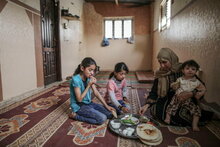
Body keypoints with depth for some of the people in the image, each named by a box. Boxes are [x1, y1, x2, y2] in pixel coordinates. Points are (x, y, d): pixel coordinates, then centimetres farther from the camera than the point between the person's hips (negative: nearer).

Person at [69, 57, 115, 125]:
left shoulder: (89, 78, 0)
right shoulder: (76, 79, -21)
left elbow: (96, 93, 2)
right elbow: (79, 99, -21)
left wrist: (106, 106, -3)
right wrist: (89, 85, -26)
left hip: (89, 103, 8)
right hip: (79, 106, -7)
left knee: (110, 114, -1)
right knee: (102, 118, -21)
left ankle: (86, 114, 3)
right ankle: (75, 115, -7)